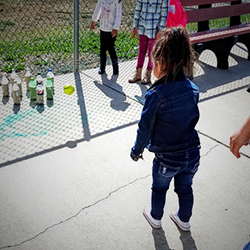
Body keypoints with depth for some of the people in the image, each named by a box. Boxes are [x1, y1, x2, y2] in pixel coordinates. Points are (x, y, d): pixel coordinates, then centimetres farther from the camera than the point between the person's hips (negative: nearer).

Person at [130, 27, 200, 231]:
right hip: (193, 154, 4)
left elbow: (145, 128, -15)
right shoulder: (193, 89, -6)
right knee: (185, 189, 27)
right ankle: (184, 220, 50)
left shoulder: (155, 95, -23)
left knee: (159, 189, 24)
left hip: (167, 158, -4)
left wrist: (137, 150, 2)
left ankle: (156, 218, 48)